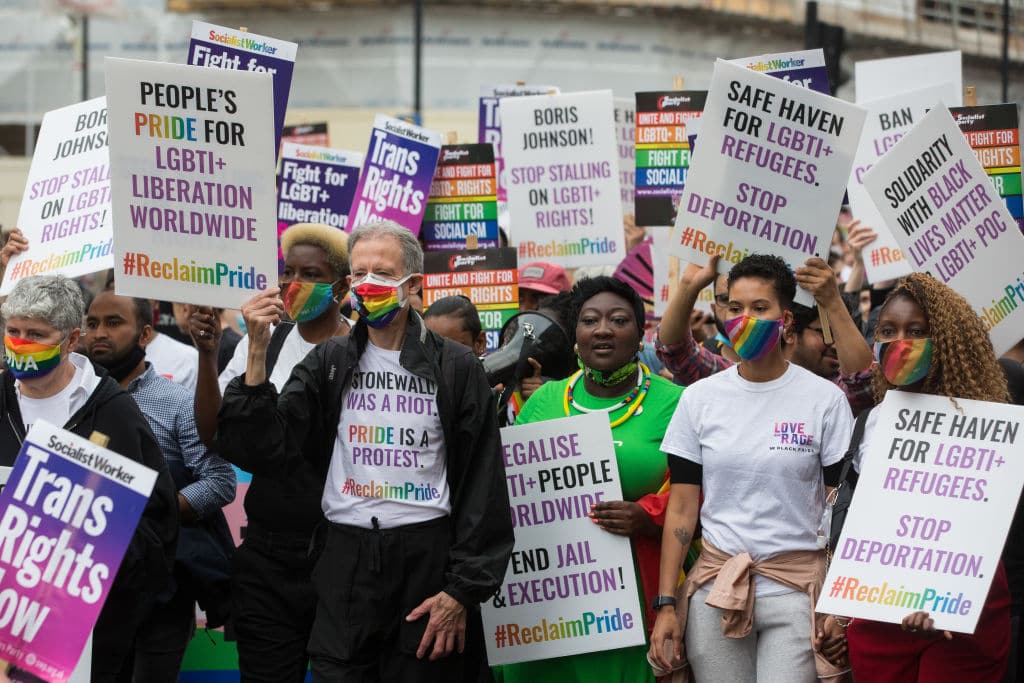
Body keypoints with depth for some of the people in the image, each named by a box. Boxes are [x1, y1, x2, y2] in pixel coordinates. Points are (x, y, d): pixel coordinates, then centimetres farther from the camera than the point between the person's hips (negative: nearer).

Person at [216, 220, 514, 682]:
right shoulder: (329, 363, 6)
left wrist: (463, 590, -6)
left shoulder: (456, 368, 0)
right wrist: (258, 354, -13)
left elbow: (482, 486, -1)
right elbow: (263, 452, -4)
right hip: (346, 561, 2)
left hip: (426, 561, -2)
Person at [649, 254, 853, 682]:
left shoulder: (825, 399, -1)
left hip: (796, 587, -2)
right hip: (715, 588, 2)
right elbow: (681, 509, 6)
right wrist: (666, 605, 0)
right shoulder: (700, 398, 5)